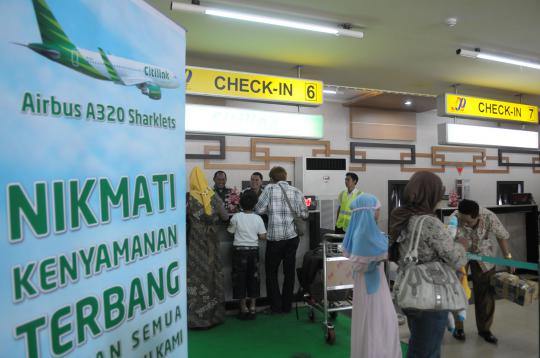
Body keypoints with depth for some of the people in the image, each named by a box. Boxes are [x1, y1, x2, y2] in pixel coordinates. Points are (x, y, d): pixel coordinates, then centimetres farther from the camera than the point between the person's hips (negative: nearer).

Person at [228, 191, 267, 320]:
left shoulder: (236, 217, -10)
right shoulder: (258, 218, -5)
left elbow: (231, 231, 0)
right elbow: (263, 236, -5)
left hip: (239, 250, -2)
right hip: (253, 250, 2)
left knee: (240, 278, 8)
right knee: (253, 278, 11)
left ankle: (243, 308, 13)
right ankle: (252, 307, 16)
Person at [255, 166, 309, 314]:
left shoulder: (270, 189, -6)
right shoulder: (296, 192, 2)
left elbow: (258, 210, -6)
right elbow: (303, 214, 5)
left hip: (275, 237, -3)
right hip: (292, 236, 3)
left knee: (271, 272, 13)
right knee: (289, 272, 15)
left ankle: (276, 306, 16)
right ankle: (287, 306, 23)